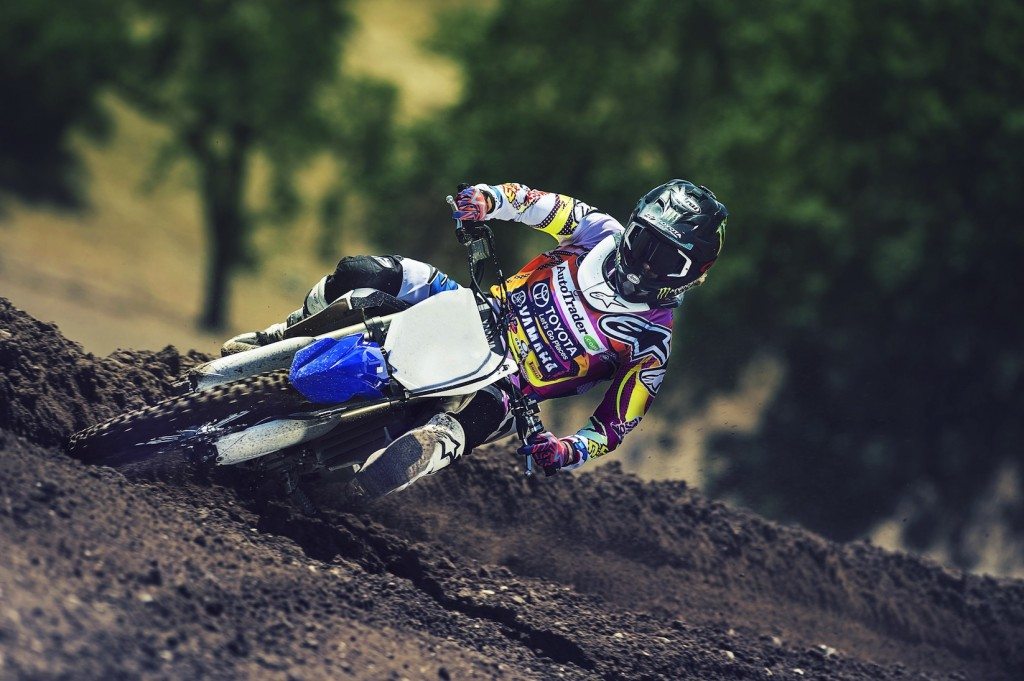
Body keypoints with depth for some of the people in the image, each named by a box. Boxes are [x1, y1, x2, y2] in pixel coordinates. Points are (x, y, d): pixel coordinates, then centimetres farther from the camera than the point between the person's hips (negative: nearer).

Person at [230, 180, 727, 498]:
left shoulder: (649, 345, -11)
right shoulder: (602, 234, -2)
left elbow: (613, 428, -7)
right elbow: (535, 203, 4)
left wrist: (566, 452, -29)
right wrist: (488, 199, -19)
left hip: (502, 385, -4)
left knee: (476, 421, -41)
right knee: (359, 274, -13)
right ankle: (275, 345, 13)